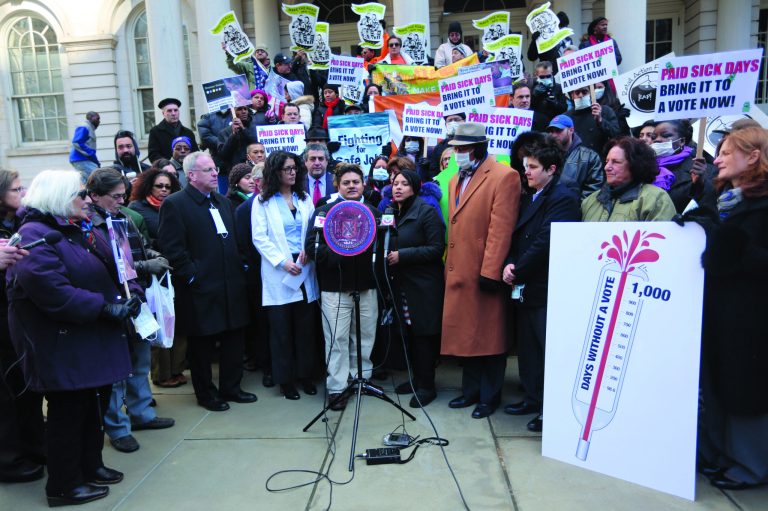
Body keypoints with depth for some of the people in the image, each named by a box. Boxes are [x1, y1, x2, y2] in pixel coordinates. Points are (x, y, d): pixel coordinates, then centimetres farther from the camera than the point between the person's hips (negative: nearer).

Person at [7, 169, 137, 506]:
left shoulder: (80, 229, 12)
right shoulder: (35, 236, -18)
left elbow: (110, 267, 18)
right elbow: (54, 292, -28)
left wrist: (127, 292, -2)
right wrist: (105, 308, -25)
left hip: (94, 341, 9)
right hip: (63, 346, -9)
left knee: (95, 404, 18)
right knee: (67, 411, 5)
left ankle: (90, 466, 36)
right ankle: (63, 485, 22)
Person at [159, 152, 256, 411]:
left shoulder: (223, 202, 15)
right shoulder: (174, 204, -8)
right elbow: (172, 248, -13)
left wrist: (240, 269, 10)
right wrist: (192, 276, -15)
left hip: (231, 285, 7)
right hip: (200, 290, -6)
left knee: (233, 341, 13)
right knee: (202, 345, 8)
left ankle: (230, 388, 29)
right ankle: (206, 394, 24)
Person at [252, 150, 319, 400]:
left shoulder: (305, 199, 13)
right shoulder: (263, 201, 3)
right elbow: (259, 238, -5)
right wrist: (283, 261, -15)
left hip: (305, 269, 3)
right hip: (278, 271, -3)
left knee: (306, 325, 7)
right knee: (281, 328, 3)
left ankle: (305, 374, 21)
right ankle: (285, 379, 16)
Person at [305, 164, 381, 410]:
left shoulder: (373, 212, 11)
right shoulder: (324, 212, 1)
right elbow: (311, 247, -6)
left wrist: (373, 247, -10)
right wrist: (337, 253, -20)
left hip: (367, 285, 3)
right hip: (335, 287, -3)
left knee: (365, 337, 11)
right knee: (337, 339, 0)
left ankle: (361, 378, 28)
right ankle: (337, 388, 10)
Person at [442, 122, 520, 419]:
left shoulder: (504, 177, -9)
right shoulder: (456, 180, 18)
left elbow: (501, 229, -16)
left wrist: (490, 272, -19)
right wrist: (449, 266, 11)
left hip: (485, 273, -7)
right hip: (459, 272, 8)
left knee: (489, 335, 5)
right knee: (467, 334, 15)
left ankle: (489, 397, 20)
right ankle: (471, 390, 29)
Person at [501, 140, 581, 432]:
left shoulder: (563, 198, -11)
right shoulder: (529, 199, 18)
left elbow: (546, 242, -19)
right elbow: (516, 237, 13)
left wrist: (518, 271, -13)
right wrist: (509, 264, -5)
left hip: (546, 290, -9)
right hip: (524, 288, 9)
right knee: (528, 348, 16)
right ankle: (533, 399, 29)